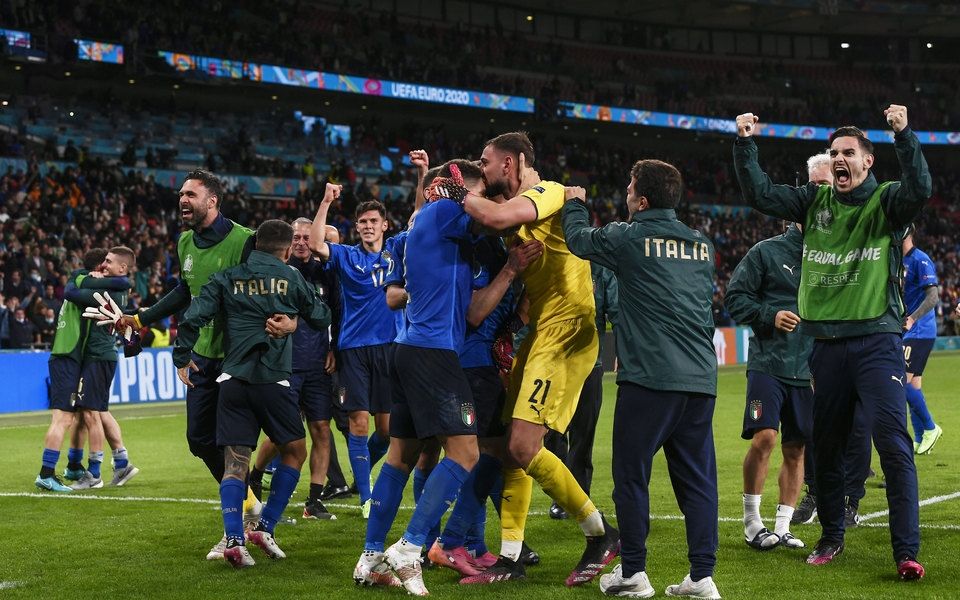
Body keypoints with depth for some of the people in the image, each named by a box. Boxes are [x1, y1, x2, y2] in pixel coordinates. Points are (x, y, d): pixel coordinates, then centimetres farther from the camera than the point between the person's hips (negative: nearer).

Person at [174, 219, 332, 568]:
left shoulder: (227, 278, 7)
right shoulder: (291, 278, 4)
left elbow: (192, 318, -1)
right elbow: (321, 318, 14)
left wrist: (182, 358, 12)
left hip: (233, 380, 2)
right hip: (273, 380, -2)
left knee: (234, 462, 6)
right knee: (295, 452, 15)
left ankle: (234, 539, -8)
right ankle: (265, 528, 8)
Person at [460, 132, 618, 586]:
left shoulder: (547, 192, -11)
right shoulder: (520, 206, 19)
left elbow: (494, 217, -28)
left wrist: (460, 196, -11)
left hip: (566, 328, -10)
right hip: (541, 330, 10)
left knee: (523, 447, -13)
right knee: (511, 447, 8)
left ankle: (601, 534, 1)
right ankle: (510, 558, 13)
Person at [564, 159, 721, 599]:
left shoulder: (629, 238, -4)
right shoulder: (703, 245, 13)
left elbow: (578, 238, 12)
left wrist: (574, 203, 33)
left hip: (649, 377, -5)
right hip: (701, 379, 5)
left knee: (631, 473, 5)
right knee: (697, 478, 8)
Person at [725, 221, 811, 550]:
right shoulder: (766, 252, -1)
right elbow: (735, 297, -1)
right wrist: (770, 315, -14)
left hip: (806, 371, 5)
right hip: (767, 364, -4)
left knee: (796, 450, 6)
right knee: (764, 439, -15)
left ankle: (782, 528, 17)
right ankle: (751, 523, 0)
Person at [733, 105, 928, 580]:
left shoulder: (886, 201, -2)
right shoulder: (814, 201, 10)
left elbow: (919, 189, -22)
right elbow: (759, 194, 6)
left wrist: (904, 135, -33)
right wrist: (744, 145, -5)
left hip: (877, 340, -4)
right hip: (827, 342, 5)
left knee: (893, 442, -12)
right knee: (826, 446, 13)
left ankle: (906, 551, -10)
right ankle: (832, 537, 29)